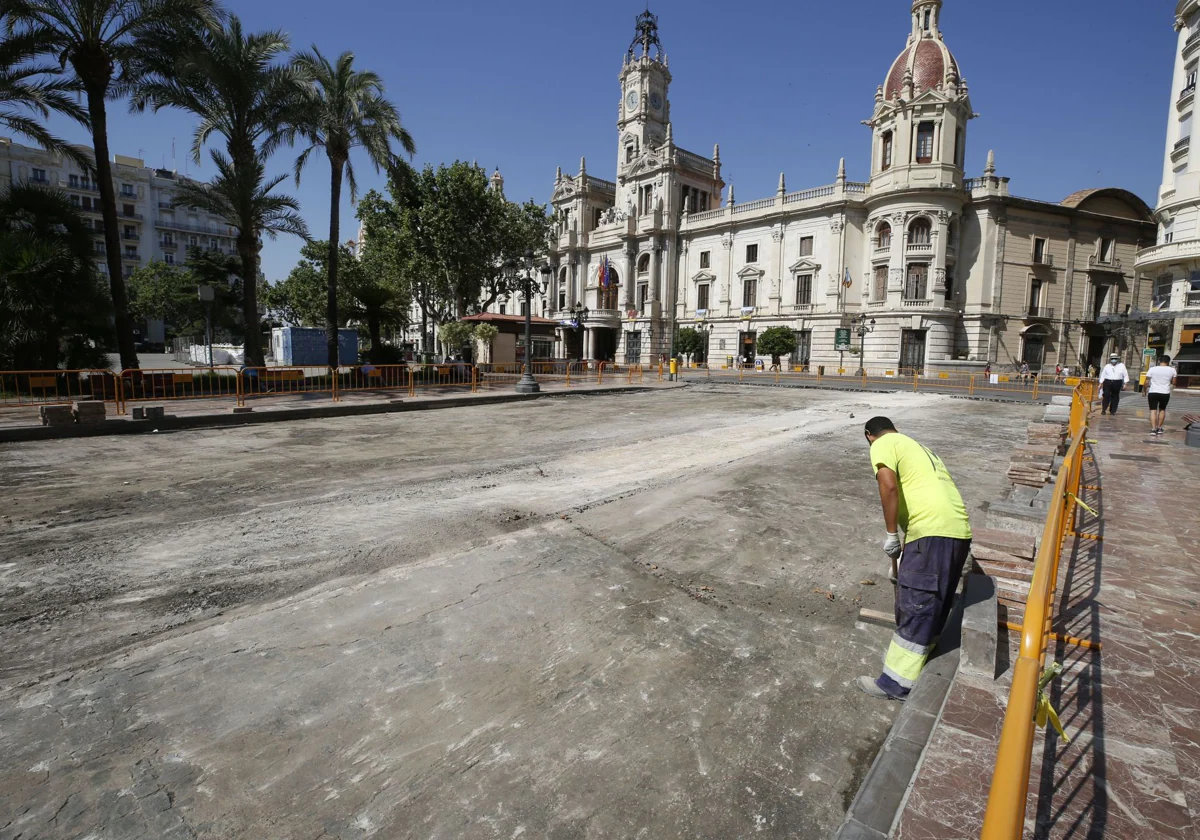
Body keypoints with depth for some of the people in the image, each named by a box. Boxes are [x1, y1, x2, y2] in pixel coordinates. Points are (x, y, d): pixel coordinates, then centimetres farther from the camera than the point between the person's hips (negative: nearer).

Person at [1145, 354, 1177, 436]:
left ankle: (1153, 429, -10)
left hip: (1153, 392, -2)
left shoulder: (1152, 369, -4)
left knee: (1153, 410, -1)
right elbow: (1173, 383, 6)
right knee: (1162, 410, 18)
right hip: (1165, 393, 2)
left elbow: (1147, 382, -2)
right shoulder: (1172, 370, 0)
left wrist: (1146, 391, 10)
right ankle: (1159, 428, 21)